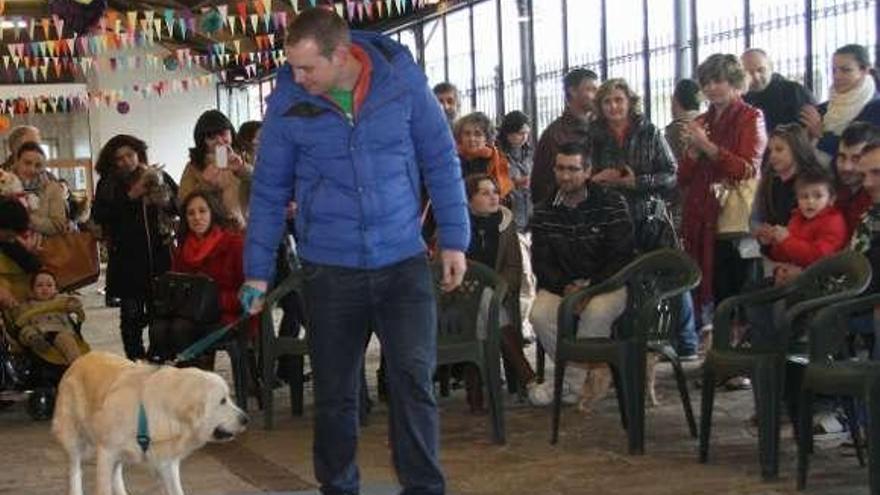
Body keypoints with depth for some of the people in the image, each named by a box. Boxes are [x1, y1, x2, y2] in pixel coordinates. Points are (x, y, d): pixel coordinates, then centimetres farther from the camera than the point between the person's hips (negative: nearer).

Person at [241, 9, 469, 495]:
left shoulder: (403, 80, -8)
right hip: (329, 269, 1)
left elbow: (441, 162, 1)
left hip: (403, 261, -1)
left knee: (413, 378, -10)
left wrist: (453, 239, -1)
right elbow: (268, 190, 3)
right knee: (334, 392, 9)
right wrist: (257, 271, 4)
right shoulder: (286, 102, -7)